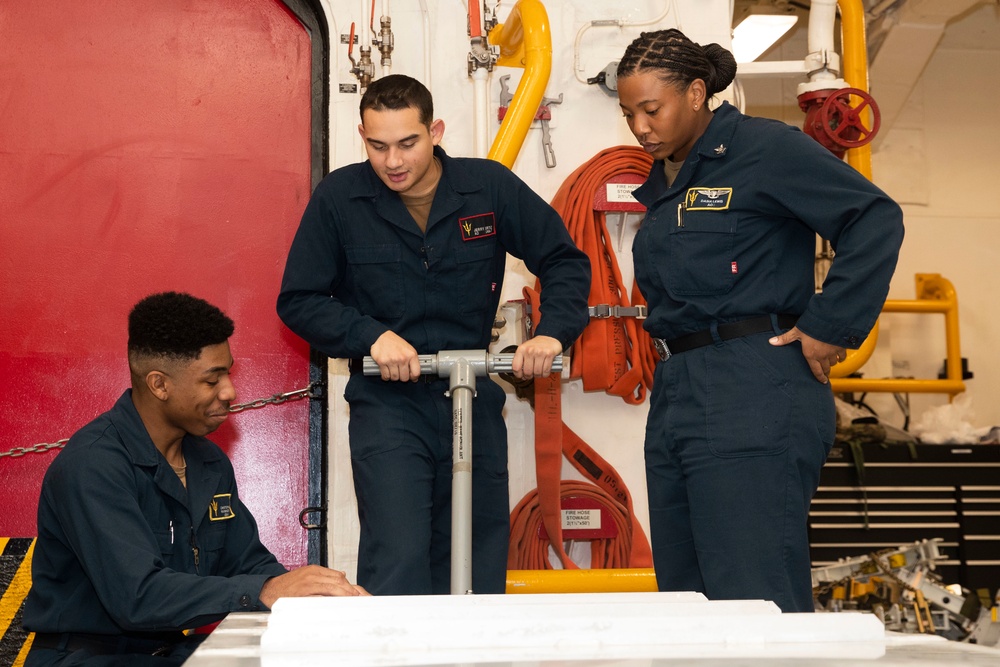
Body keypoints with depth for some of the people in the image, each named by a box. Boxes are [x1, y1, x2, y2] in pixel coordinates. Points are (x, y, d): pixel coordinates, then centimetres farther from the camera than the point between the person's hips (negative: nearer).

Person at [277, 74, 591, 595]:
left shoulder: (489, 186, -2)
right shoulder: (338, 197, -5)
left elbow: (565, 262, 6)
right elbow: (298, 301, 0)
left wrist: (552, 333, -12)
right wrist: (372, 336, -15)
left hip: (474, 398, 3)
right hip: (386, 403, -2)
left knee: (481, 573, 10)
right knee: (396, 568, -13)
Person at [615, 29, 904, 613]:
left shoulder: (765, 148, -6)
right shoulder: (663, 184, 19)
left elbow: (876, 220, -12)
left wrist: (831, 327, -14)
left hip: (752, 403, -9)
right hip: (675, 397, 9)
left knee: (757, 603, -9)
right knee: (685, 601, 12)